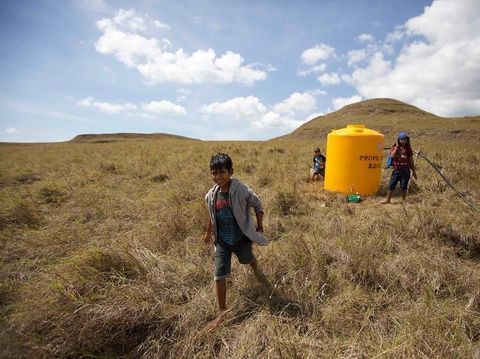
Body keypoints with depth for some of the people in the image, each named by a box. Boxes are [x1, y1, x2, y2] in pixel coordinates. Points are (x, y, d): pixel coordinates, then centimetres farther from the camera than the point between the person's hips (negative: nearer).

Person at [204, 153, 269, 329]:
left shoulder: (241, 191, -24)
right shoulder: (211, 195, -10)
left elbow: (258, 205, -8)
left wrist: (259, 227, -7)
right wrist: (208, 233, 19)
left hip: (241, 238, -2)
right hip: (222, 241, 2)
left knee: (247, 259, 28)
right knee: (219, 276, -2)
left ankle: (256, 271, 66)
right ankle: (222, 312, 16)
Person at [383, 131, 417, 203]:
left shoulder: (408, 148, 4)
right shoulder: (394, 147, 2)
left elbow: (411, 160, 8)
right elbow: (392, 155, -18)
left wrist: (414, 171, 9)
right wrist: (397, 146, -14)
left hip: (405, 171, 0)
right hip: (397, 170, 0)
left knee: (403, 187, 5)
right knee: (391, 185, 0)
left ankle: (403, 201, 18)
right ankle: (387, 199, 11)